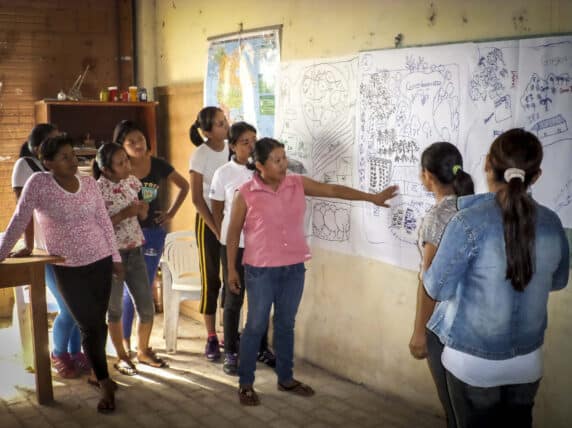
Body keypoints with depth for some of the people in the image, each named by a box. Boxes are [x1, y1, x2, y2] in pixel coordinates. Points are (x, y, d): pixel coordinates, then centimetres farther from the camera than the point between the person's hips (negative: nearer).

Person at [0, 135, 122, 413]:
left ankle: (96, 372, 30)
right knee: (89, 326, -3)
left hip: (100, 261, 3)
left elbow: (104, 222, 6)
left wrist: (115, 257, 7)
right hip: (68, 269, -3)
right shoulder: (38, 183, -11)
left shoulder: (89, 183, 0)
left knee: (98, 322, 8)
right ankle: (105, 384, 12)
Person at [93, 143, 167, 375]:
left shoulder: (132, 181, 2)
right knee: (115, 308, 9)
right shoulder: (97, 190, -16)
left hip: (135, 251, 5)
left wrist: (143, 209, -8)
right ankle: (122, 357, 26)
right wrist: (123, 215, -23)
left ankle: (143, 351, 29)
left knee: (147, 307, 8)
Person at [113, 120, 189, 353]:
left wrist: (171, 213, 7)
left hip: (154, 231, 3)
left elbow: (183, 186, 13)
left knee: (146, 288, 9)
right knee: (130, 288, 2)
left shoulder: (158, 165, 1)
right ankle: (125, 340, 16)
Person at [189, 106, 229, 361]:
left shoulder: (232, 149, 1)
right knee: (211, 280, 3)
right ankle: (211, 338, 14)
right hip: (209, 220, -3)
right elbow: (197, 199, -9)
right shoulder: (201, 155, -10)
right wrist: (216, 229, -12)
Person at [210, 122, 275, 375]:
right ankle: (230, 353, 17)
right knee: (234, 299, 6)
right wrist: (226, 239, 3)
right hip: (234, 244, -2)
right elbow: (217, 212, 2)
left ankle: (262, 348, 25)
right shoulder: (223, 173, -5)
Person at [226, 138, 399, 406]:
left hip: (294, 268, 4)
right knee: (256, 326, 5)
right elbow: (233, 233, -3)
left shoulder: (298, 184, 0)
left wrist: (372, 198, -2)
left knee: (286, 325, 16)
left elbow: (334, 190, 2)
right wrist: (231, 270, -1)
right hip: (261, 271, -4)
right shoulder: (246, 194, -10)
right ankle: (245, 383, 18)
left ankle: (285, 378, 30)